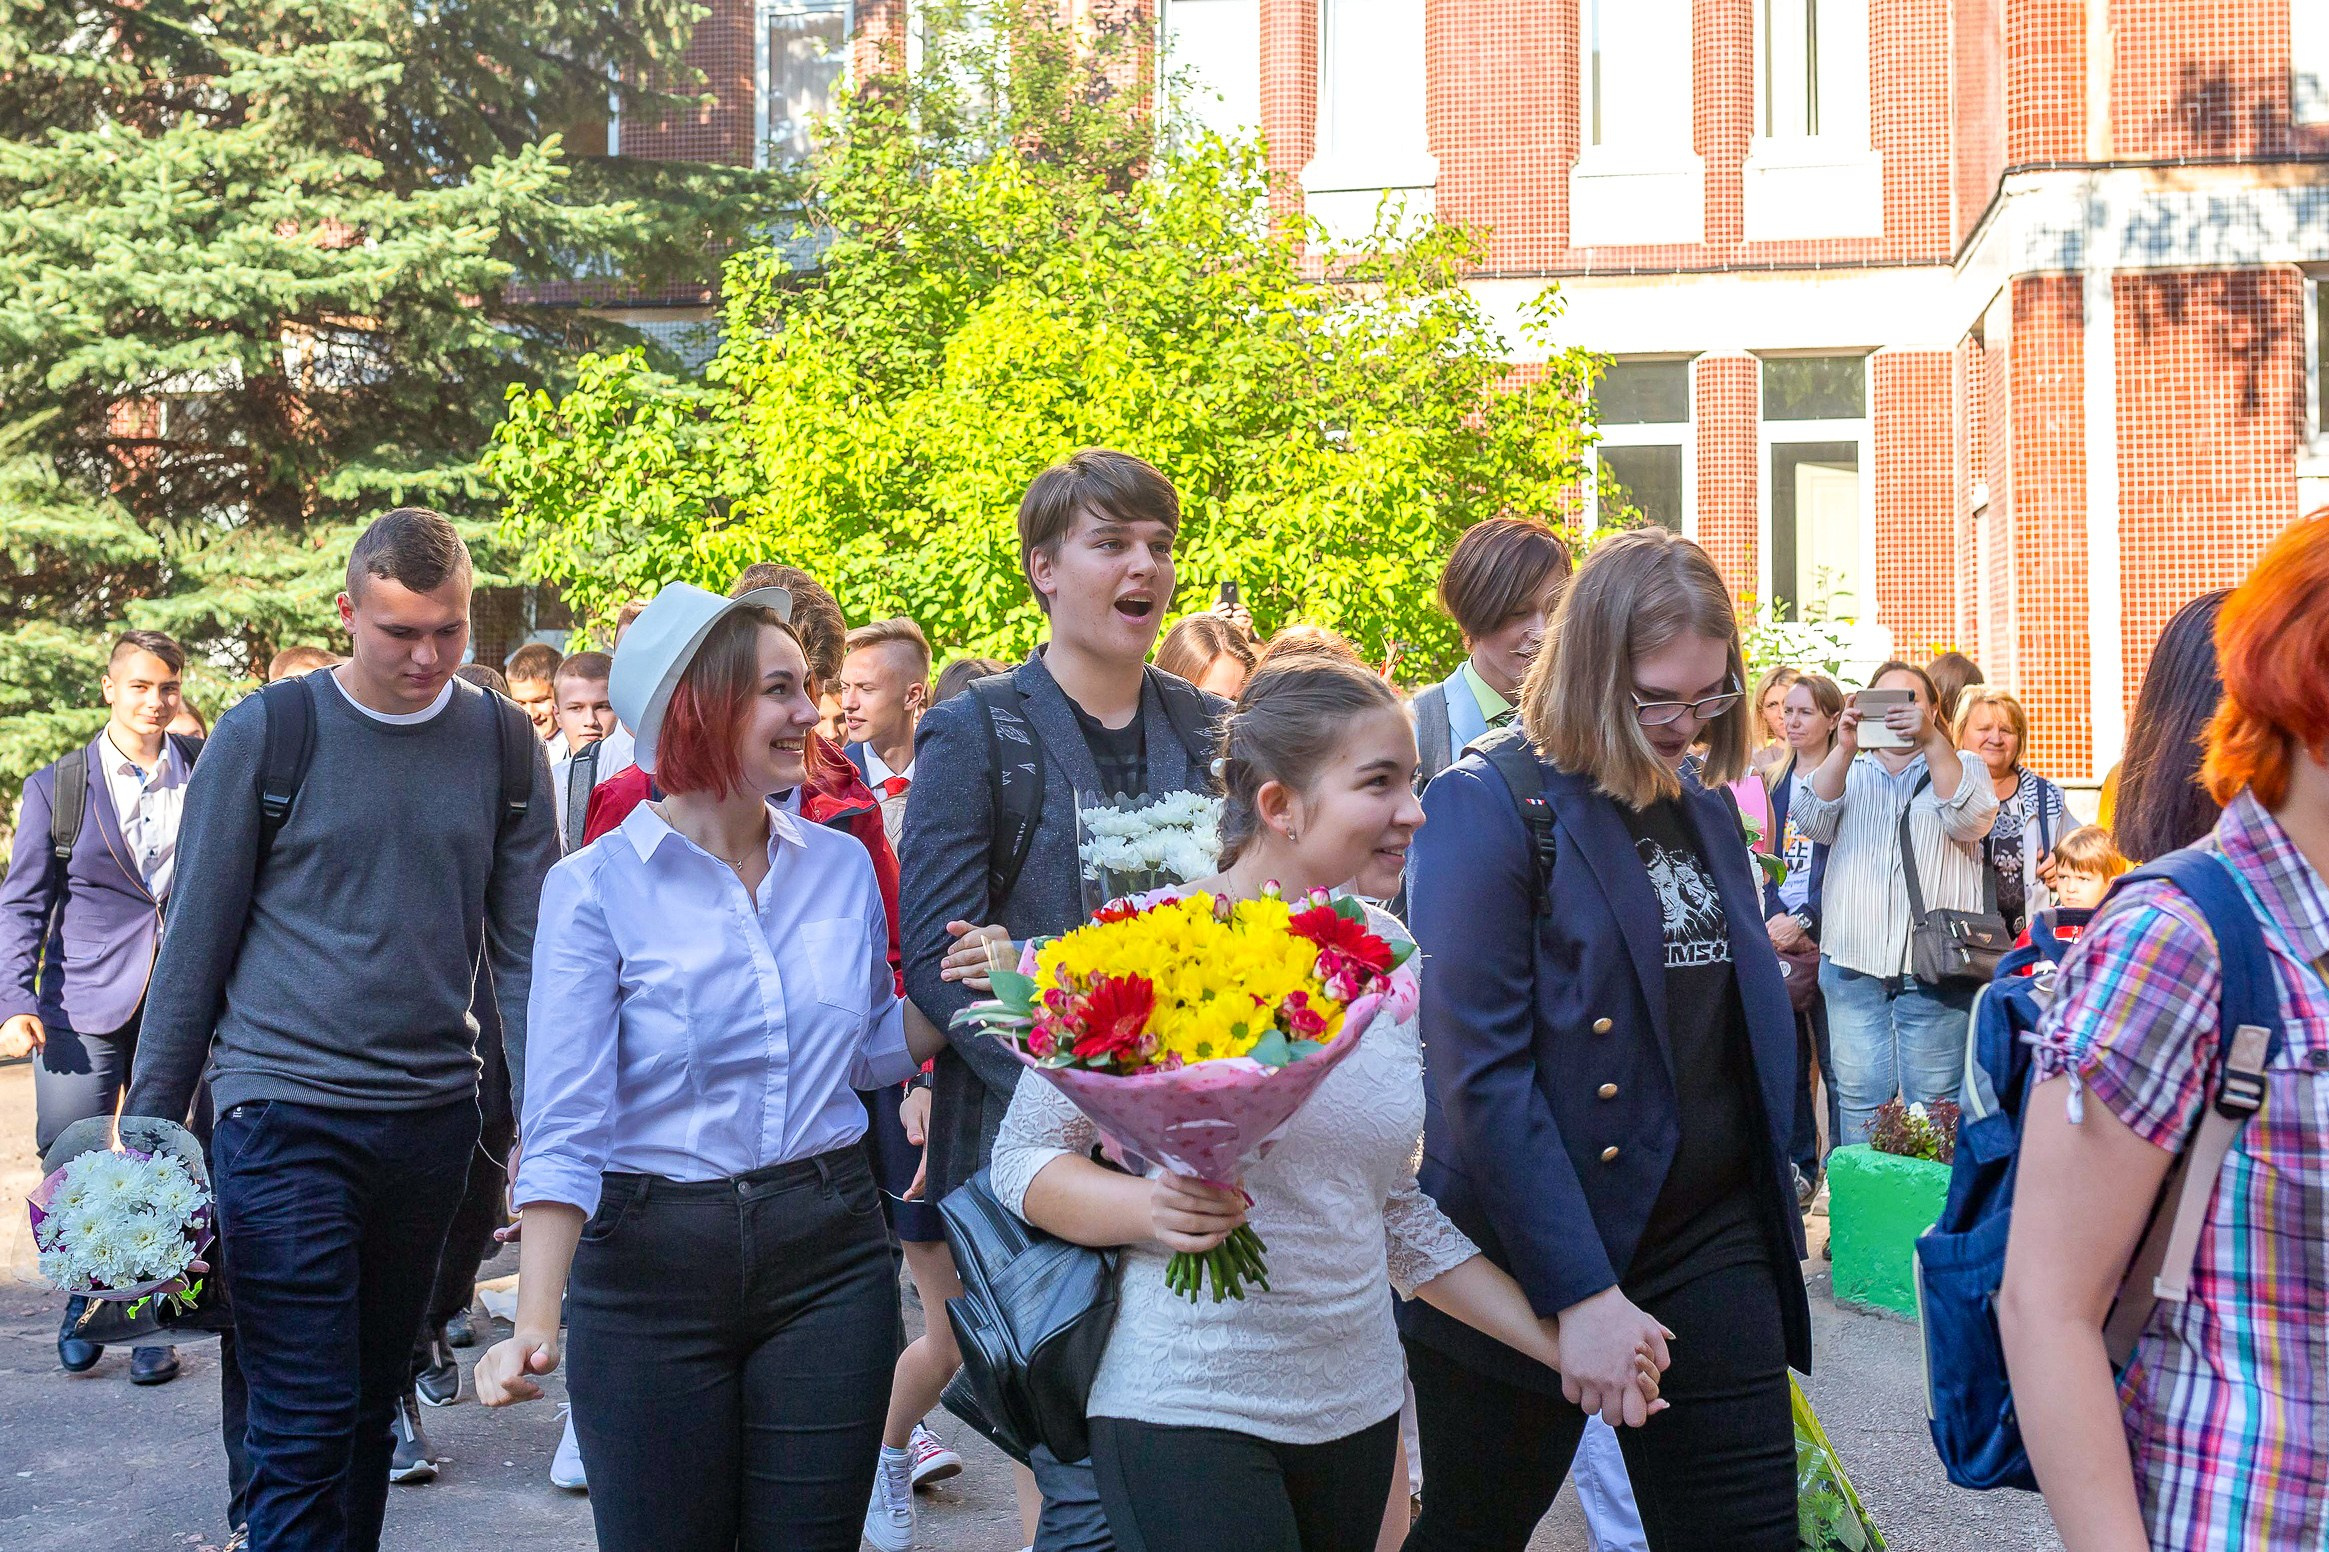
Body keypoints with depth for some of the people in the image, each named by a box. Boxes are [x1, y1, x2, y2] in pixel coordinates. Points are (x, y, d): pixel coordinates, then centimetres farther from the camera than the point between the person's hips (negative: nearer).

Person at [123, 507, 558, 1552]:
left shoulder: (503, 744, 4)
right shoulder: (264, 734, -5)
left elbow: (524, 948, 4)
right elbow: (195, 942, 0)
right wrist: (151, 1121, 0)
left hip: (433, 1116, 3)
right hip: (284, 1114, -3)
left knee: (373, 1405, 15)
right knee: (305, 1425, -5)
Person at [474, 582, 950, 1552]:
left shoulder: (843, 866, 3)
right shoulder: (595, 887, -9)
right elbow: (565, 1126, -12)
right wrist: (535, 1323, -22)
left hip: (827, 1254, 3)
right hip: (652, 1264, -3)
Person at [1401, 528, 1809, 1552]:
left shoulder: (1704, 804, 10)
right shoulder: (1487, 805, -13)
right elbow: (1478, 1072, -18)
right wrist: (1579, 1293, -20)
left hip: (1713, 1242, 6)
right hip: (1529, 1268, -5)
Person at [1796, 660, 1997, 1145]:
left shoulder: (1963, 767, 13)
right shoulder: (1848, 772, 17)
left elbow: (1970, 821, -9)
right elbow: (1814, 823, -2)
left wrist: (1931, 739, -18)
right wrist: (1845, 747, -14)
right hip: (1853, 962, 2)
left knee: (1935, 1105, -1)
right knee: (1859, 1099, 2)